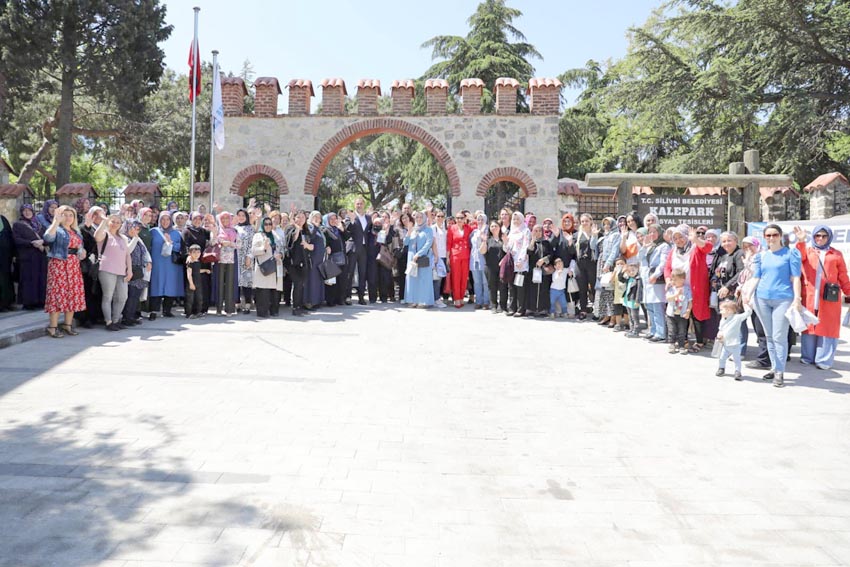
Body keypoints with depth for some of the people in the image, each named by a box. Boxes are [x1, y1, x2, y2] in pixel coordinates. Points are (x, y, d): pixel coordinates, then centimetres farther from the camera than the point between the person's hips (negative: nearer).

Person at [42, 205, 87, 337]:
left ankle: (68, 324, 15)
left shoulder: (76, 232, 18)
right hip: (59, 264, -7)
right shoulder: (56, 229, -3)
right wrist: (56, 221, -28)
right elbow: (48, 237, -26)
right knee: (58, 293, -8)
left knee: (73, 294, 6)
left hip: (74, 265, 7)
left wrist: (82, 252, 7)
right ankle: (53, 327, -5)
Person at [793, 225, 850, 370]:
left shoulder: (836, 254, 10)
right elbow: (800, 256, -14)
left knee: (827, 327, 1)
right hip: (809, 296, 1)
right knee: (809, 325, 7)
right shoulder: (807, 251, 10)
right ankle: (808, 356, 17)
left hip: (829, 298, 0)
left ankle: (824, 360, 7)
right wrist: (801, 241, -30)